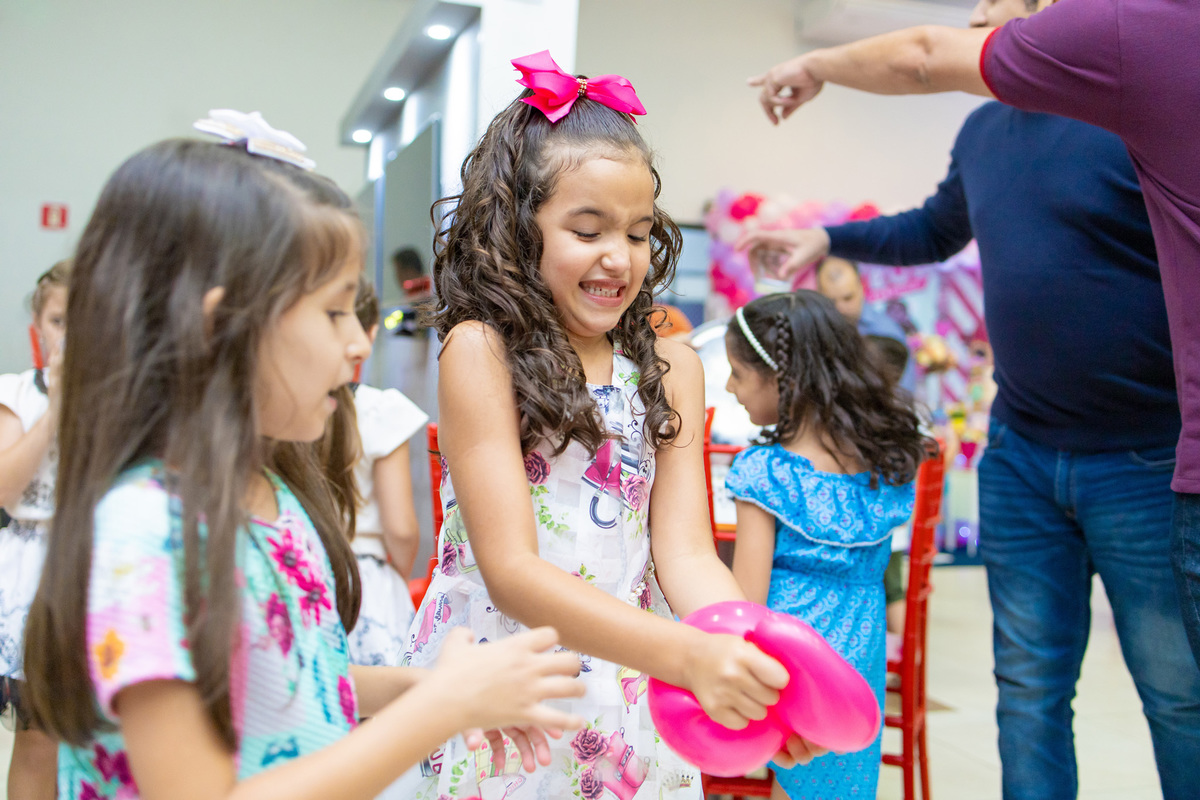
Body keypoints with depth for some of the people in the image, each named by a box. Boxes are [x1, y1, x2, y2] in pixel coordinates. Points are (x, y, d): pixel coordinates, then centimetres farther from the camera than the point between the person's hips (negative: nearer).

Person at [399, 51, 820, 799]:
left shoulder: (670, 366, 0)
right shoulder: (479, 351, -13)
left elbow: (684, 553, -5)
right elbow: (511, 572, -19)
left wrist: (754, 655, -25)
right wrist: (690, 655, -30)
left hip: (633, 702, 4)